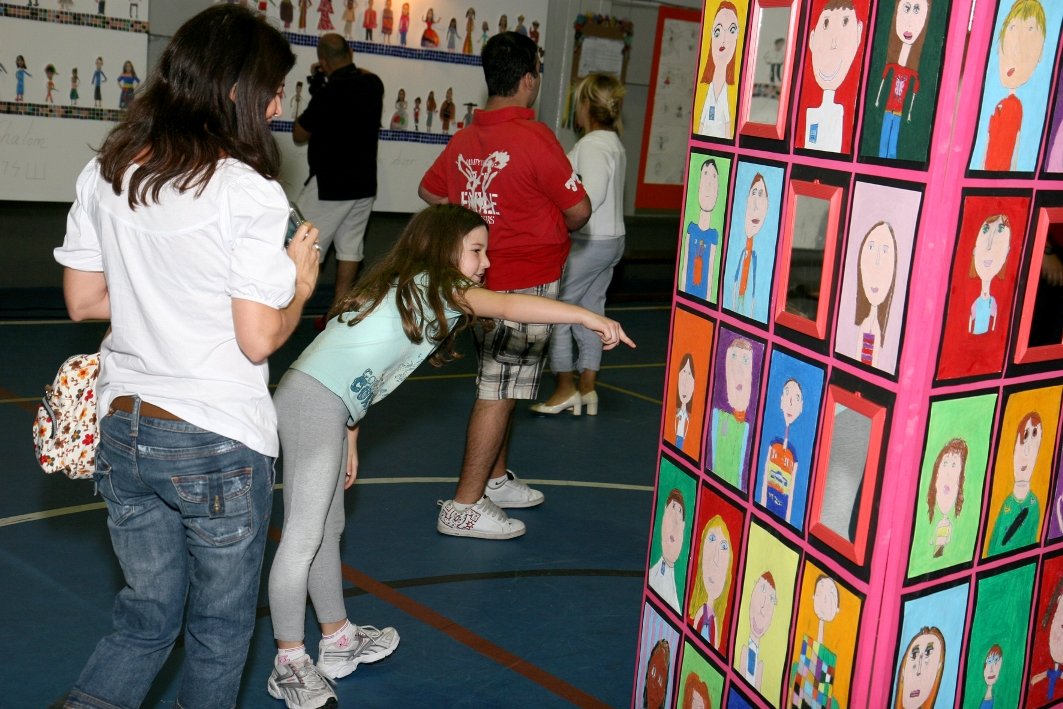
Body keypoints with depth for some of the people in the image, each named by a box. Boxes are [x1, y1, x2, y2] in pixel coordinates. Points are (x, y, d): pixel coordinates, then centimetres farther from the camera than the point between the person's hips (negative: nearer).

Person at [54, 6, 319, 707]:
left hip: (123, 432, 6)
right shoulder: (250, 192, -17)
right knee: (220, 632, 16)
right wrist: (299, 284, 2)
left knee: (146, 620, 22)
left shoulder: (106, 171, 3)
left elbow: (83, 299, 9)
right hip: (220, 445, -6)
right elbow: (258, 340, -16)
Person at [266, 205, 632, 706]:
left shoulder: (407, 290, 21)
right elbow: (509, 306, -21)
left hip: (322, 404, 10)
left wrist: (349, 436, 23)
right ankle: (289, 665, 5)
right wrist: (589, 317, -23)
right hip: (315, 405, -10)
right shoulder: (438, 286, -6)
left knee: (327, 529, 18)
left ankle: (338, 640, 32)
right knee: (305, 534, -4)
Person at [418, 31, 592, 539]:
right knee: (499, 393, -3)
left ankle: (496, 480, 33)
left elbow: (430, 192, 19)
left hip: (484, 279, 8)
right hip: (528, 283, -8)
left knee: (501, 385, 20)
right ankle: (465, 507, 1)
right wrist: (553, 226, 8)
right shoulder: (534, 137, -18)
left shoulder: (464, 138, 4)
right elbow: (579, 210, -14)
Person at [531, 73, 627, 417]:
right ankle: (587, 387, 19)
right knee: (591, 311, 14)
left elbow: (590, 196, -25)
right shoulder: (614, 143, 11)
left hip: (586, 243, -9)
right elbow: (601, 191, 8)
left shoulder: (591, 145, -17)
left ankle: (565, 388, 6)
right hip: (612, 239, 9)